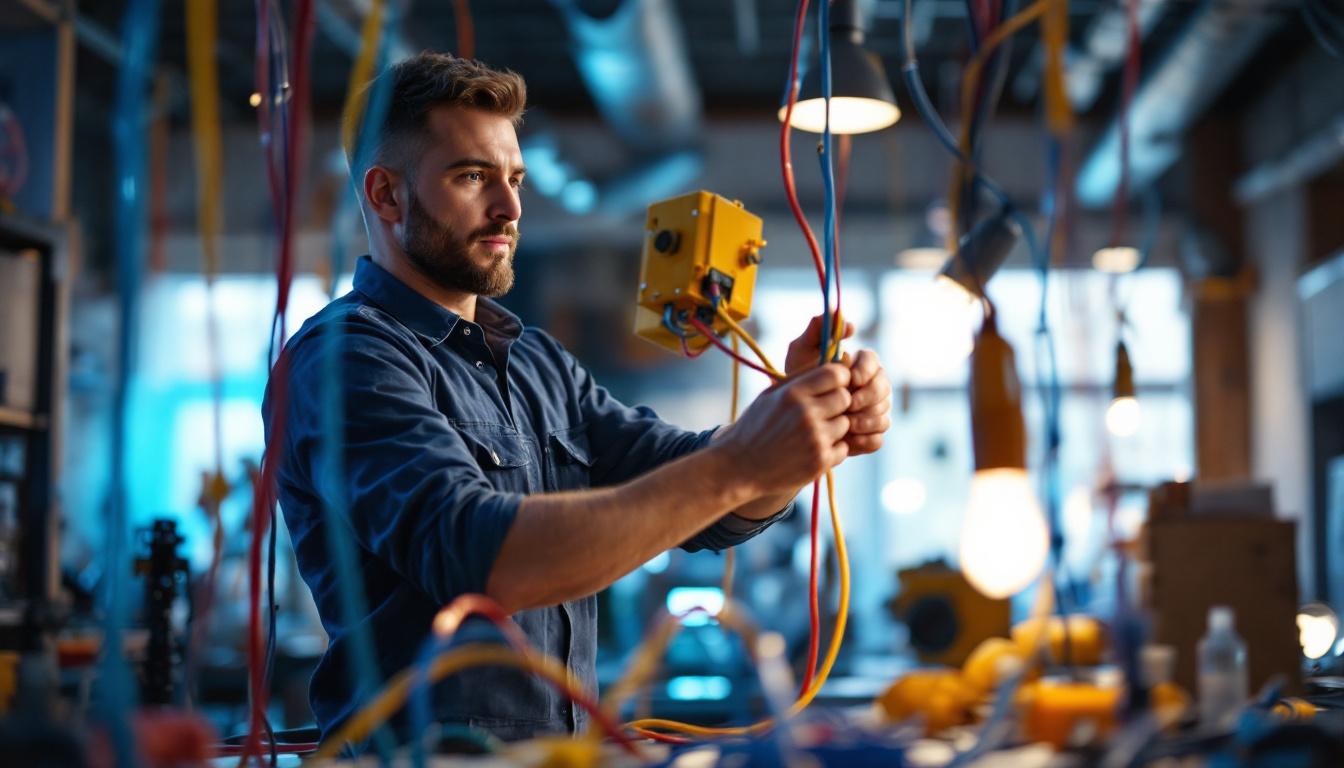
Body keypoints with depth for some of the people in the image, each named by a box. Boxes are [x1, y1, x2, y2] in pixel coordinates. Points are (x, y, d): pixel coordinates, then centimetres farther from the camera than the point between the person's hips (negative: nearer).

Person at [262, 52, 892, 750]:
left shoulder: (542, 365, 14)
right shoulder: (341, 358, -9)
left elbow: (711, 509, 7)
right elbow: (480, 558, -23)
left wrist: (804, 420, -13)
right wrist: (735, 466, -25)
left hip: (568, 748, 6)